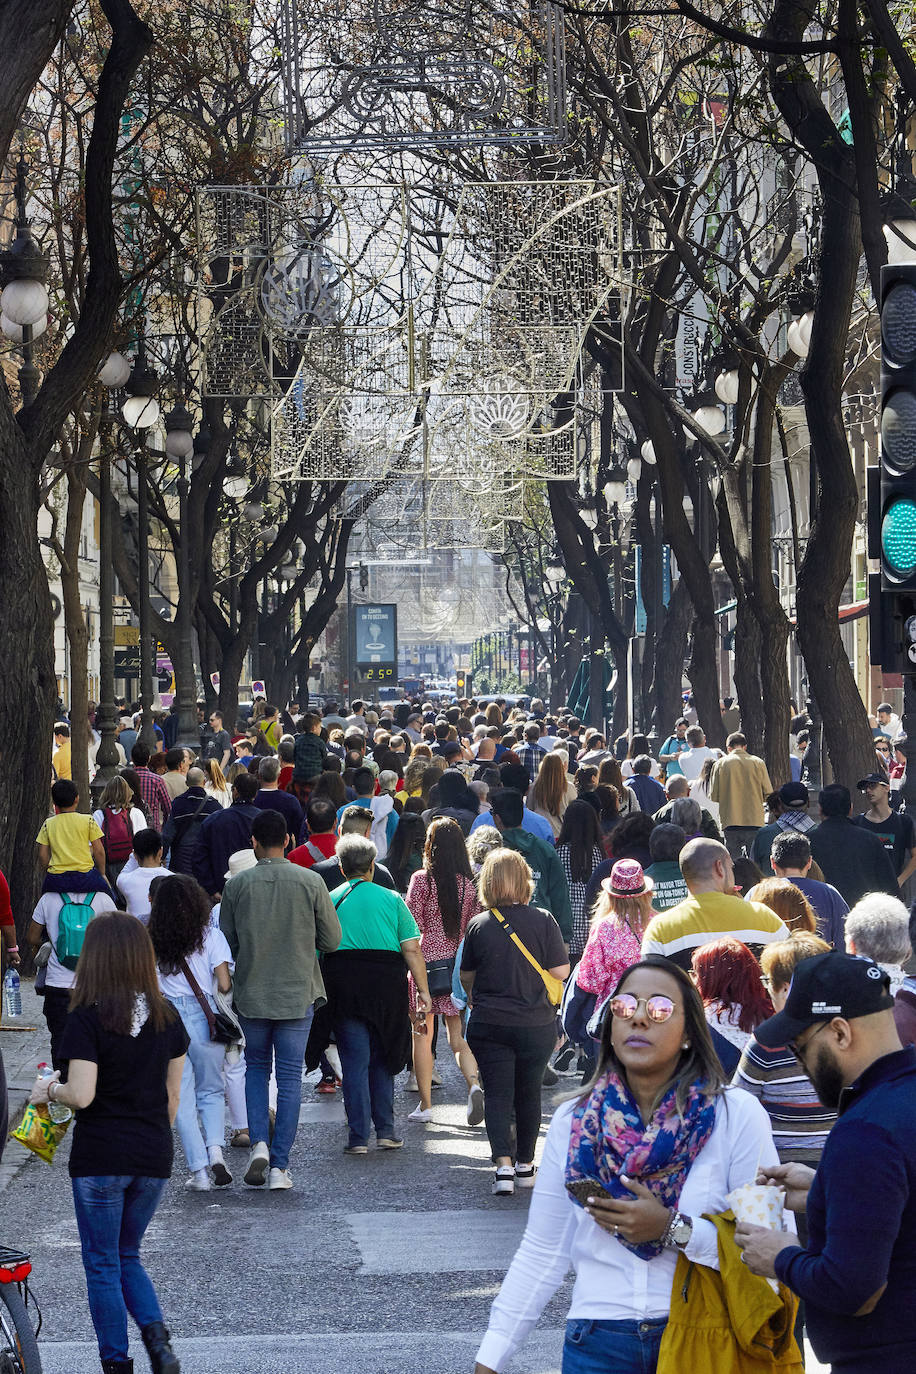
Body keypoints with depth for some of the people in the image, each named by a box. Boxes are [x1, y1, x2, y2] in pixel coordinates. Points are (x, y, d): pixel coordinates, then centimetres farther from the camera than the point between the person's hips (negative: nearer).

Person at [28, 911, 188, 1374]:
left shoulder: (88, 1018, -14)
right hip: (153, 1159, 5)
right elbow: (171, 1097, 8)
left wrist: (48, 1089, 0)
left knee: (102, 1265, 9)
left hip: (100, 1157, -5)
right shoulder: (166, 1018, 2)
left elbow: (81, 1095, -20)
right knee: (128, 1257, 19)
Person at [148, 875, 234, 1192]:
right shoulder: (210, 935, -4)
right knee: (211, 1091, 17)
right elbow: (225, 985, -9)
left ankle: (198, 1169, 2)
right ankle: (215, 1147, -7)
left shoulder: (152, 940, -1)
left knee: (181, 1098, 7)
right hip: (203, 1019, 0)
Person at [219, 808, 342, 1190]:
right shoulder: (310, 882, -7)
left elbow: (225, 943, -1)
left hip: (251, 994, 0)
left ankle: (258, 1143, 0)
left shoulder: (237, 885, -6)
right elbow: (331, 940, -1)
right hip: (298, 993, 0)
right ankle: (279, 1166, 3)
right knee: (290, 1077, 6)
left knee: (256, 1066, 18)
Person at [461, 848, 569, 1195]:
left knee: (497, 1094, 2)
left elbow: (466, 977, 5)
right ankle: (525, 1164, 25)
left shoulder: (478, 925, -6)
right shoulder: (543, 920, -8)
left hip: (489, 1023, -1)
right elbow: (560, 970, -8)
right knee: (528, 1093, 15)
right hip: (536, 1023, 1)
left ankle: (504, 1165, -13)